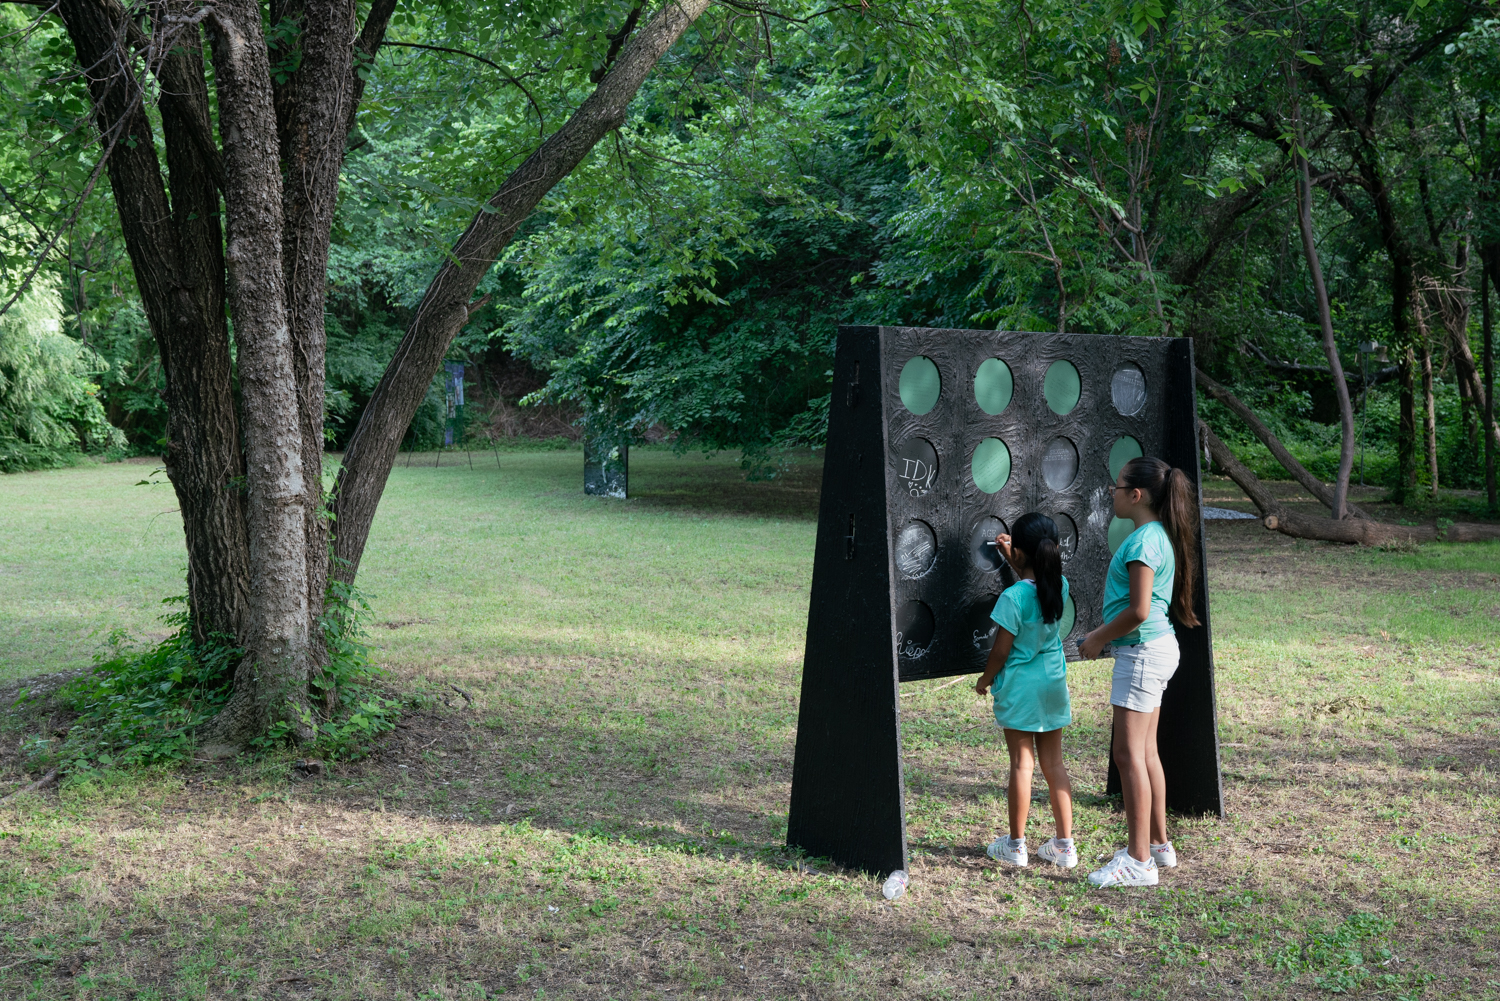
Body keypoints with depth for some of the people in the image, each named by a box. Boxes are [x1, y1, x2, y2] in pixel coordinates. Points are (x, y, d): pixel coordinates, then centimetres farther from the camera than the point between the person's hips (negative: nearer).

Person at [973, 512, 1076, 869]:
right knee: (1054, 763, 12)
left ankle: (1016, 845, 14)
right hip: (1054, 683, 6)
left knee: (1022, 763, 3)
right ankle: (1065, 845, 15)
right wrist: (1011, 559, 25)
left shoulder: (1013, 597, -20)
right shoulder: (1060, 585, -1)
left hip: (1021, 686, -6)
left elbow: (1001, 650, -14)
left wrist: (985, 680, 2)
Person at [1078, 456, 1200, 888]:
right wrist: (1104, 636, 14)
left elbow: (1139, 611, -23)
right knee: (1146, 752, 16)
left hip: (1142, 651, -10)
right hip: (1154, 647, 10)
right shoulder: (1158, 535, 12)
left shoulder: (1143, 541, -19)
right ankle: (1158, 844, 26)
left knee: (1129, 755, -7)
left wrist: (1098, 638, -10)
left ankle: (1138, 861, -4)